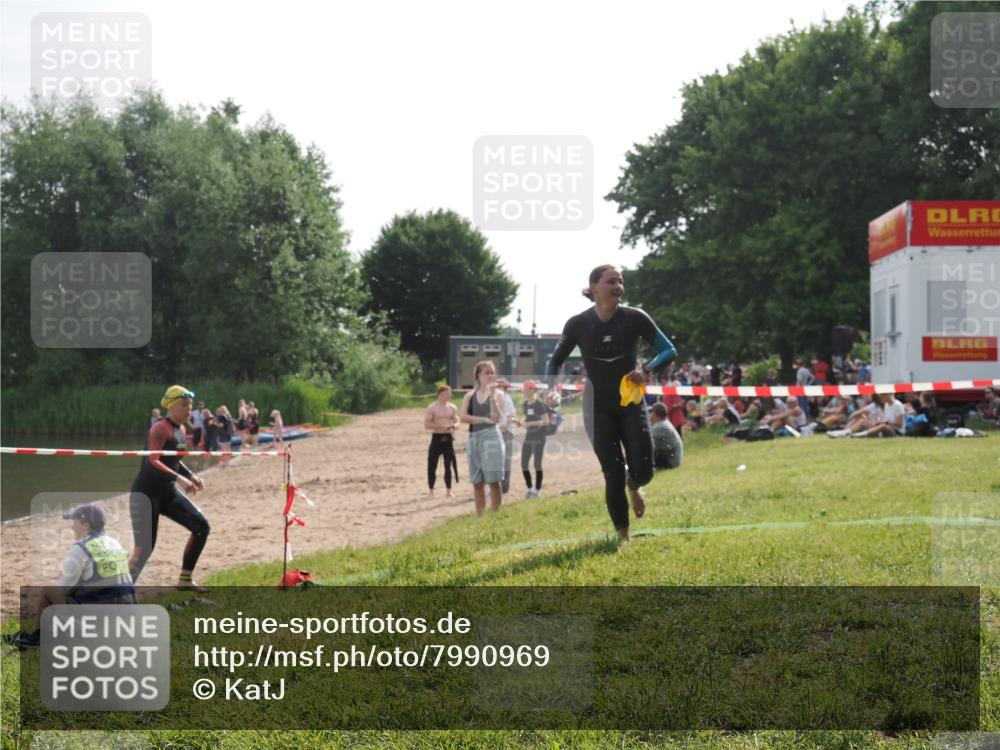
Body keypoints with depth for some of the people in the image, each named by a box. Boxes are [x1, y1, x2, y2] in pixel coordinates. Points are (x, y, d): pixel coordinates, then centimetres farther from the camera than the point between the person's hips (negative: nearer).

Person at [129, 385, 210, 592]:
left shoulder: (180, 430, 10)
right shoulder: (161, 428, -16)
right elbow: (152, 462, -28)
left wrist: (191, 475, 7)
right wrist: (179, 478, -35)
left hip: (168, 492, 9)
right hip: (146, 494, -9)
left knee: (201, 526, 5)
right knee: (145, 548, -12)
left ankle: (184, 580, 15)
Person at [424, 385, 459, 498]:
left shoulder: (452, 407, 9)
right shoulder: (432, 408, -4)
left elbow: (457, 422, 12)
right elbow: (427, 425, -10)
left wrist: (454, 426, -12)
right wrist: (441, 426, -20)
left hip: (448, 438, 3)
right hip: (437, 438, -3)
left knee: (448, 465, 6)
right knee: (432, 465, -2)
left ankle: (449, 490, 12)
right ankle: (431, 489, 8)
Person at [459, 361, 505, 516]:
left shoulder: (496, 393, 2)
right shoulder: (470, 395, 10)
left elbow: (496, 417, -12)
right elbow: (462, 417, -4)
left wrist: (492, 395, -19)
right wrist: (484, 419, -11)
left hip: (491, 436, -4)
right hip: (473, 438, 4)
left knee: (493, 480, -7)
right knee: (477, 482, 7)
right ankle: (479, 517, 14)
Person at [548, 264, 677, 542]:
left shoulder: (634, 318, -11)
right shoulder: (578, 324, -10)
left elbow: (669, 350, -8)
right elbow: (556, 360, 2)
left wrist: (646, 370, -26)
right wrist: (552, 389, -16)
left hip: (632, 403, 1)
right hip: (599, 408, -1)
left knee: (643, 470, -8)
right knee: (613, 475, -5)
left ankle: (634, 486, 31)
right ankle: (622, 534, 14)